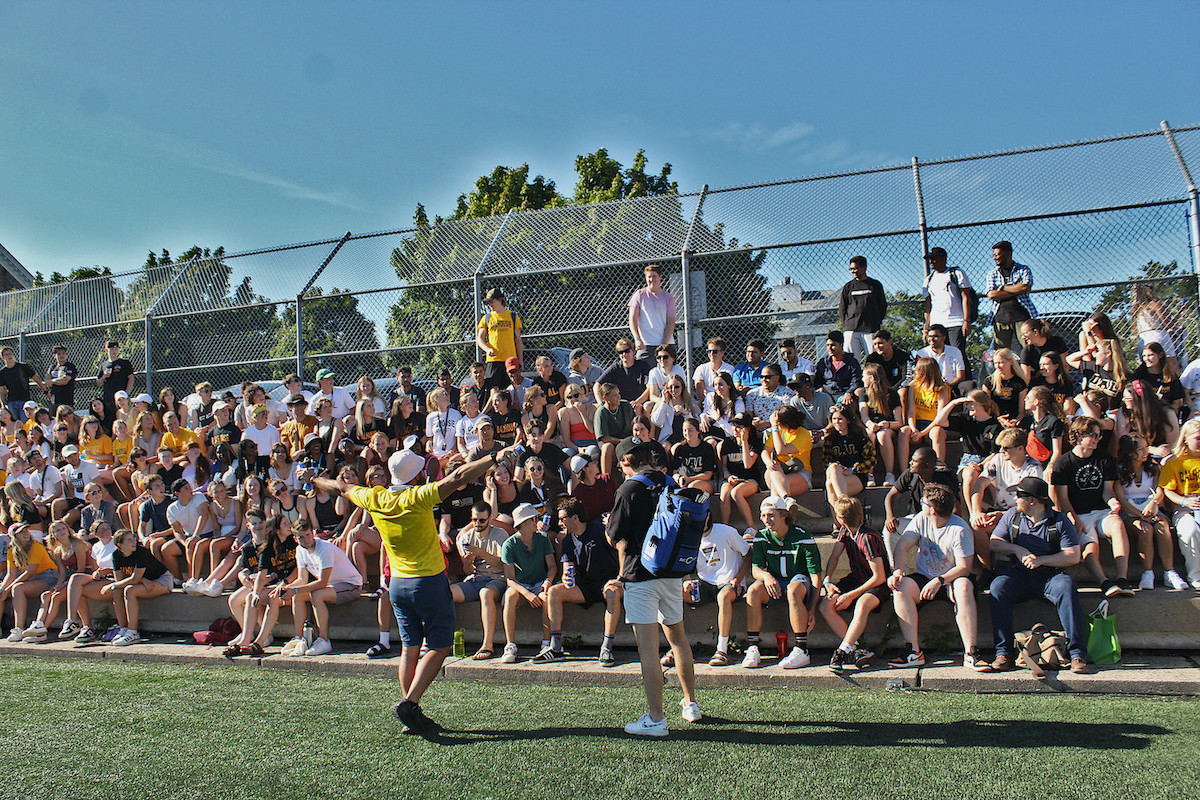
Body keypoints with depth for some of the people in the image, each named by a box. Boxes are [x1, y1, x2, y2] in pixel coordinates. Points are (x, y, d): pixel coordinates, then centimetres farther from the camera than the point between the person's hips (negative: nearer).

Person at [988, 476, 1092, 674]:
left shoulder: (1060, 520, 0)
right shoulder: (1012, 516, 10)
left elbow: (1073, 556, -6)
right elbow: (994, 543, 9)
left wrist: (1040, 560, -17)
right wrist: (1016, 549, -10)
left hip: (1050, 574, -2)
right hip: (1018, 575, 2)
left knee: (1066, 586, -35)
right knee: (998, 587, -29)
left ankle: (1077, 654, -31)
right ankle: (1004, 653, -29)